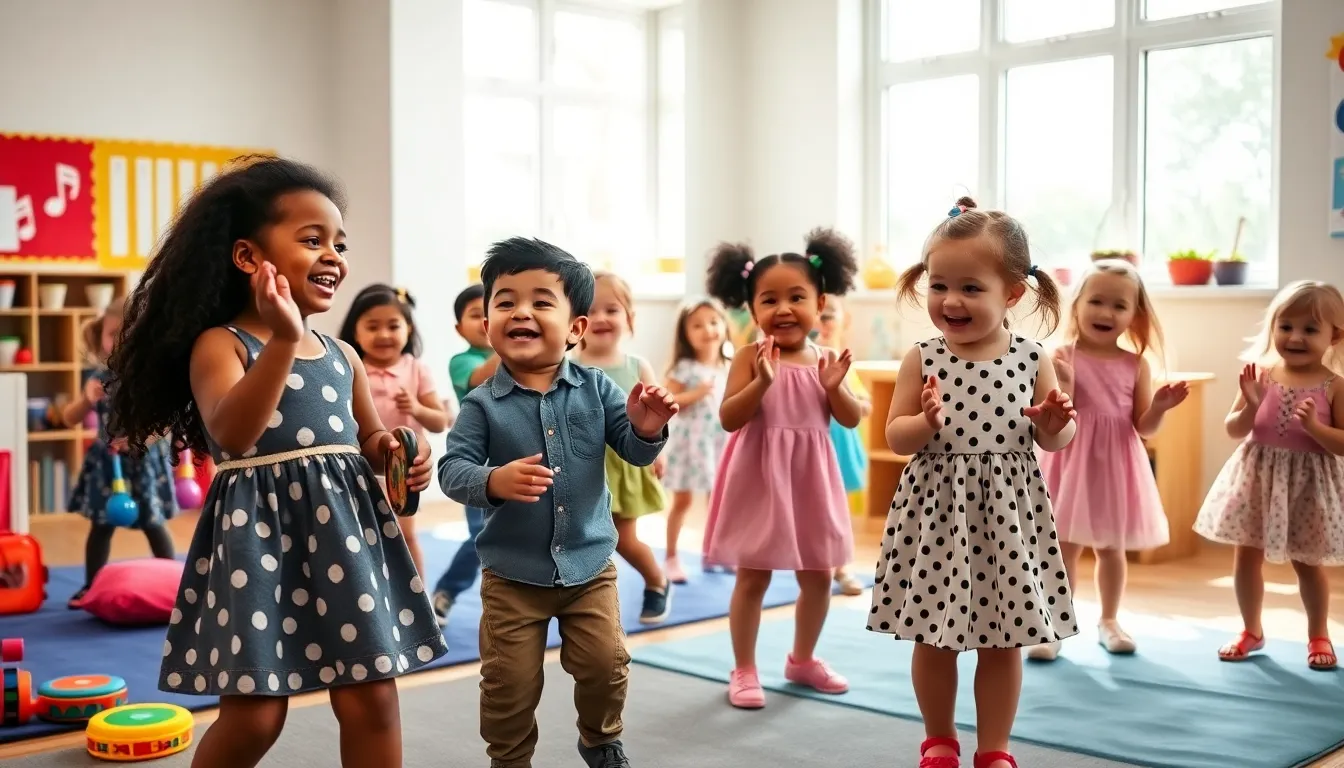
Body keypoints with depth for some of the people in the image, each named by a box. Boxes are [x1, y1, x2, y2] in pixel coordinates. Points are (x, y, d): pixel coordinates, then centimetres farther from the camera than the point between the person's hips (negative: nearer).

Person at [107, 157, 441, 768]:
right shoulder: (220, 344, -7)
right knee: (253, 715, -1)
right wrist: (283, 341, -33)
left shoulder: (342, 356, 11)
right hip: (259, 534, -5)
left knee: (370, 700, 4)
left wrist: (397, 455, -2)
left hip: (344, 532, 5)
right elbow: (232, 434, -25)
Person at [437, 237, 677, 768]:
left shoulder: (595, 388, -5)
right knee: (510, 683, 7)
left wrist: (646, 429, -25)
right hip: (512, 574, -1)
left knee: (605, 665, 9)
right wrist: (494, 481, -35)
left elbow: (634, 451, -3)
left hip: (589, 565, 2)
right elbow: (452, 470, -15)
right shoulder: (482, 404, -10)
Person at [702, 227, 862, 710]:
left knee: (818, 576, 13)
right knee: (752, 577, 3)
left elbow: (851, 419, 2)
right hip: (760, 480, -4)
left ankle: (802, 660, 33)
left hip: (810, 480, 5)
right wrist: (763, 381, -27)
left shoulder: (826, 360, 2)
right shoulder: (751, 358, -9)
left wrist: (835, 387, -15)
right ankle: (744, 670, 16)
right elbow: (728, 418, -16)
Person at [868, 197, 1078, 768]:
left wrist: (1054, 424, -16)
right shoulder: (922, 360, -4)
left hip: (1006, 510, 0)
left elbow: (1053, 439, 6)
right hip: (937, 509, 0)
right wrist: (926, 422, -22)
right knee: (933, 640, 10)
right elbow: (894, 436, -2)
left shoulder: (1032, 359, -2)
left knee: (1003, 641, 10)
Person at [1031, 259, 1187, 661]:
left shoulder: (1136, 364, -1)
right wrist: (1064, 384, -31)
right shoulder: (1064, 357, -10)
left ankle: (1109, 621, 32)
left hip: (1116, 466, 3)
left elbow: (1143, 428, 2)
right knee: (1065, 548, 2)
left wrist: (1159, 407, -17)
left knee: (1111, 548, 15)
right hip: (1072, 465, -3)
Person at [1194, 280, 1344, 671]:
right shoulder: (1260, 374, -3)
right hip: (1257, 478, 2)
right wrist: (1252, 406, -19)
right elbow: (1233, 430, -2)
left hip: (1308, 483, -2)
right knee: (1246, 554, 8)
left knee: (1307, 562, 9)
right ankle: (1251, 630, 27)